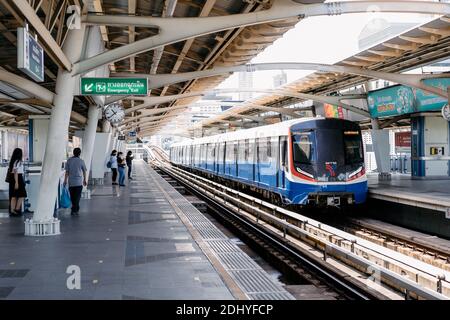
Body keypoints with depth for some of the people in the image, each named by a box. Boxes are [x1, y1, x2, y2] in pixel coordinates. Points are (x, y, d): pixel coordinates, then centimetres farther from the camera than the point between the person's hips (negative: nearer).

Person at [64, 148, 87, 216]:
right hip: (79, 182, -2)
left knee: (72, 197, 14)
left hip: (71, 182, 2)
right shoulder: (81, 161, -3)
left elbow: (67, 172, 1)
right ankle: (74, 210, -4)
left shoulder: (69, 160, 1)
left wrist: (65, 180, 8)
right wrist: (85, 180, 17)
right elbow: (84, 172, 4)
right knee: (77, 197, 1)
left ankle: (76, 209, 24)